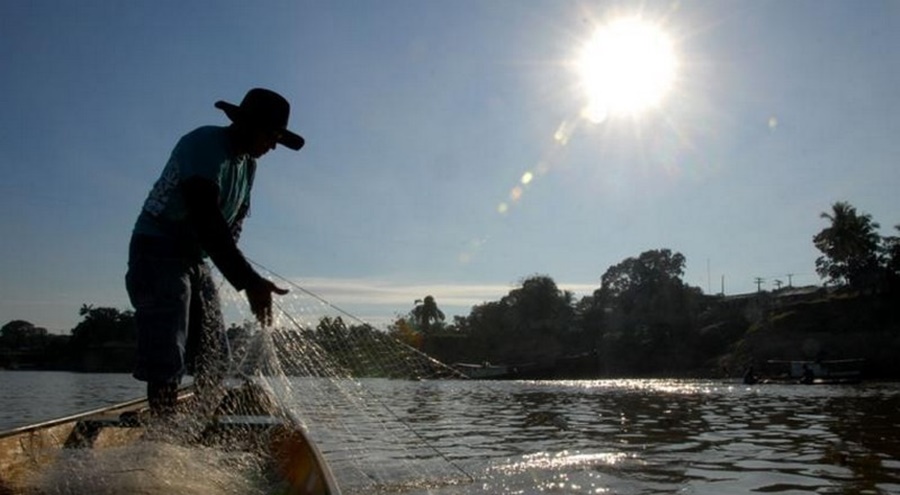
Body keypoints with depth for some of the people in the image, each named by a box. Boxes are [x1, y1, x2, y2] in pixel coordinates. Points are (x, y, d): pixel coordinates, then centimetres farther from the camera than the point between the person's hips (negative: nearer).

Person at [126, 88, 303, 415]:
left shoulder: (247, 163, 8)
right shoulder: (204, 145, -19)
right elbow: (207, 220, -33)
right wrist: (249, 281, -40)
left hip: (195, 259, 9)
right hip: (158, 253, -9)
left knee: (214, 358, 9)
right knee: (167, 361, -13)